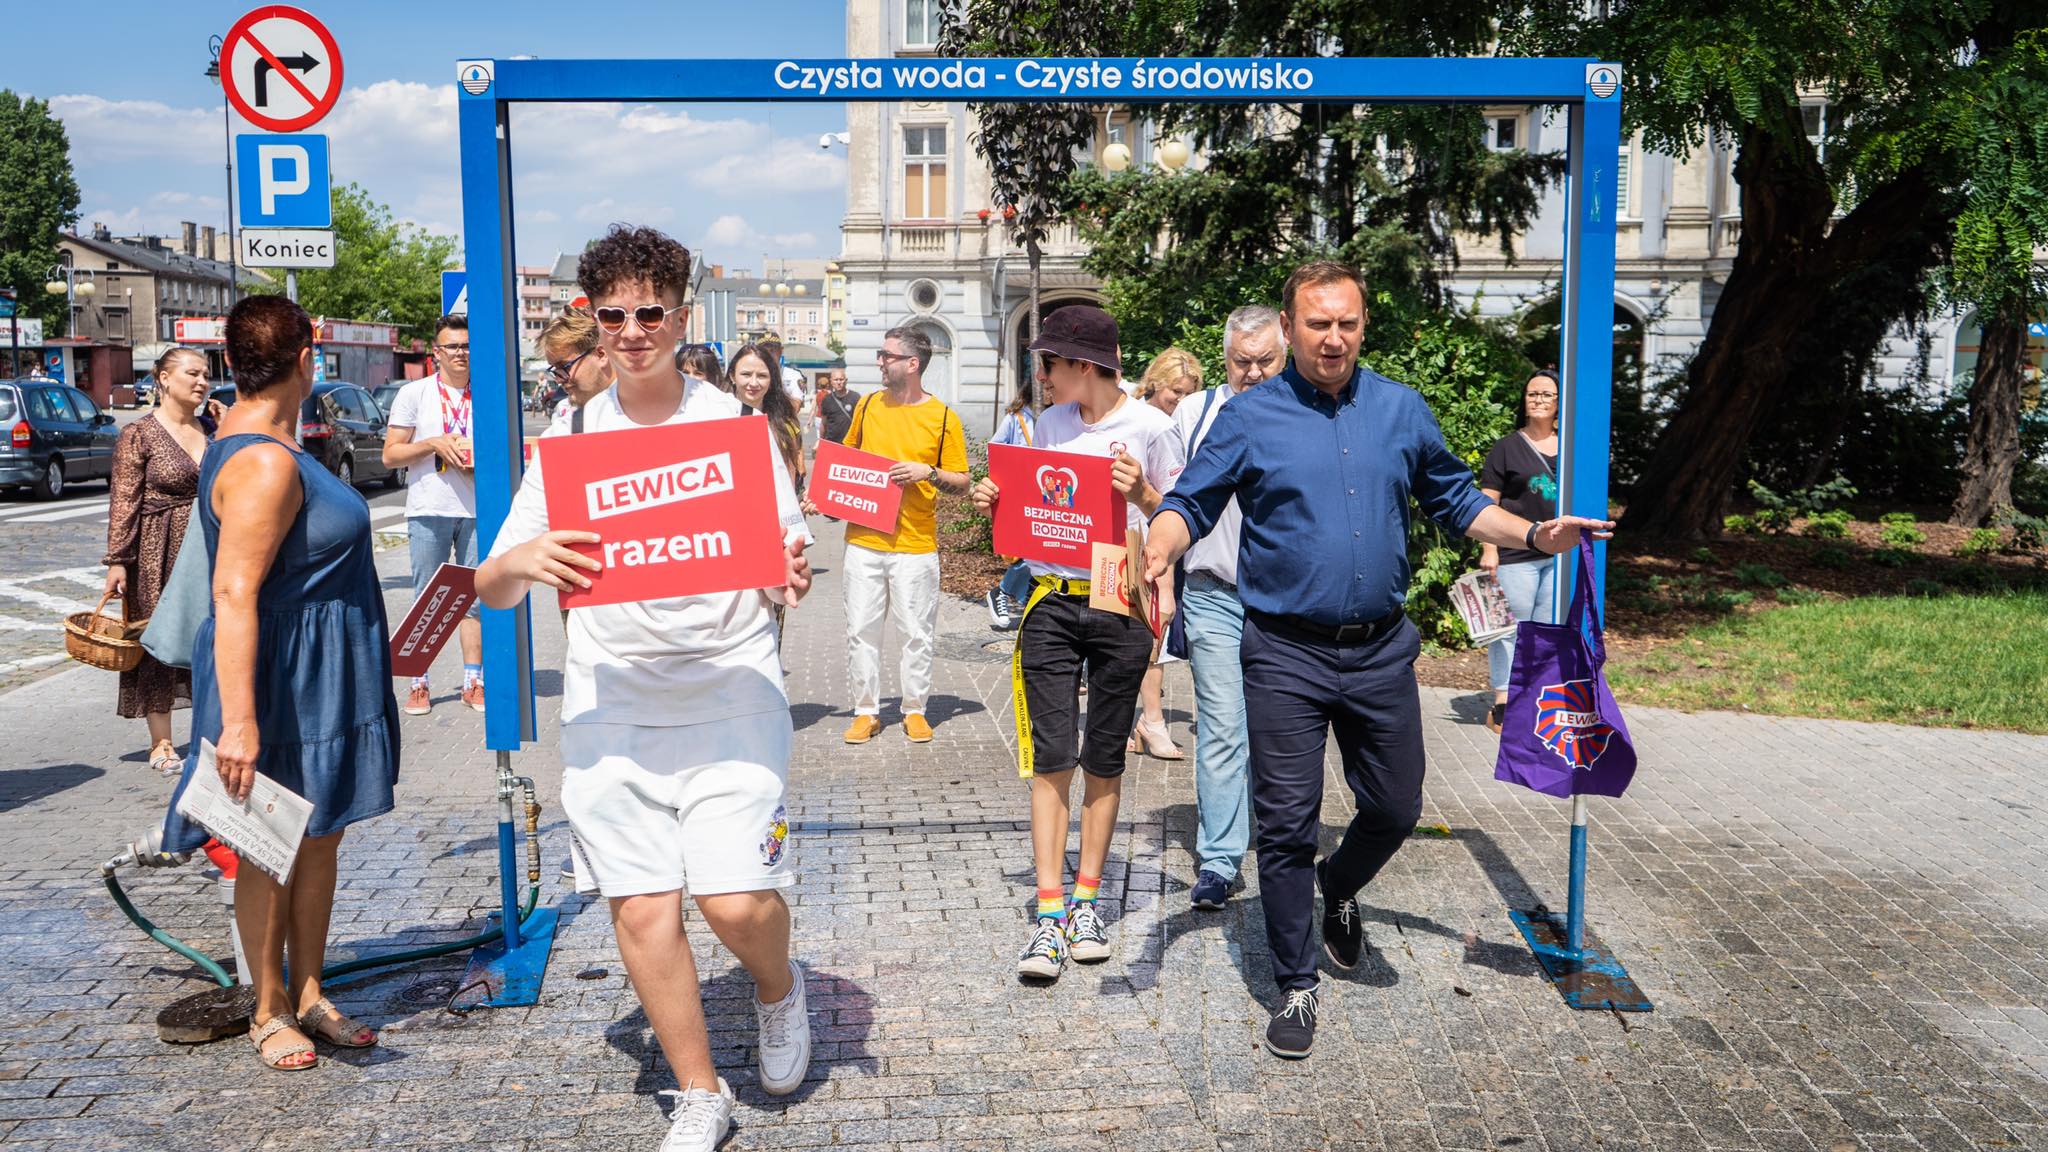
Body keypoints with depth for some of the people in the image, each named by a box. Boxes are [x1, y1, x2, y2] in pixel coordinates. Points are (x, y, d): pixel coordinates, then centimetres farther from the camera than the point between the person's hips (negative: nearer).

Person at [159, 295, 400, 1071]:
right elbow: (234, 596, -28)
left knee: (319, 838, 16)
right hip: (280, 683, -10)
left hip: (324, 681, 10)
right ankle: (269, 1011, 22)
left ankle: (308, 995, 28)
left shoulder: (255, 439, 9)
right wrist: (239, 719, -32)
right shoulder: (264, 464, -23)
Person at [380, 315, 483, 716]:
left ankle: (474, 681, 11)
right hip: (429, 510, -2)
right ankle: (418, 684, 6)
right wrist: (435, 443, -11)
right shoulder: (414, 394, 6)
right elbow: (391, 455, 3)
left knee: (477, 597, 3)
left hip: (477, 510, 2)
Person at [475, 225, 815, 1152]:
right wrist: (519, 563, -18)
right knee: (642, 910, 2)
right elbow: (490, 589, 5)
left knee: (737, 899, -11)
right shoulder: (568, 438, 6)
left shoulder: (734, 423, 2)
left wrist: (790, 577, -22)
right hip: (611, 700, 2)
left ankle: (778, 987, 26)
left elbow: (781, 566, 3)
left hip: (729, 686, -2)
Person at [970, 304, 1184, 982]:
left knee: (1104, 760, 7)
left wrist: (1142, 494, -18)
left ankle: (1087, 899, 19)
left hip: (1120, 605, -3)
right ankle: (1050, 912, 0)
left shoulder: (1150, 428, -2)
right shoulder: (1049, 424, 12)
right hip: (1052, 601, 3)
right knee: (1051, 756, -4)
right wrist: (998, 503, 1)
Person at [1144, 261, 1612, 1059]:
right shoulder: (1249, 418, -2)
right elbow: (1192, 505, -6)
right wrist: (1159, 549, -27)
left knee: (1396, 808, 12)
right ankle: (1295, 986, 16)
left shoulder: (1402, 411, 7)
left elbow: (1454, 500, 15)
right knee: (1286, 822, 1)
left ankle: (1337, 891, 45)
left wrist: (1534, 535, 2)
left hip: (1380, 650, 3)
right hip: (1286, 654, -3)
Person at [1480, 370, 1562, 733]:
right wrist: (1489, 550, -11)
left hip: (1560, 556, 5)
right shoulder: (1508, 447, 0)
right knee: (1511, 631, -2)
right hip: (1516, 556, -4)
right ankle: (1502, 707, 3)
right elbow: (1488, 503, -4)